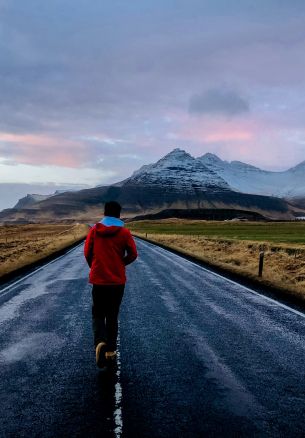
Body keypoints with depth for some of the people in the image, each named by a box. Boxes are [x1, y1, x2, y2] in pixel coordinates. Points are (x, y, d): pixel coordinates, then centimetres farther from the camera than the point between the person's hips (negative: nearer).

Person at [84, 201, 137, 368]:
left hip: (98, 280, 0)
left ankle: (100, 342, -14)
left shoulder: (94, 230, -2)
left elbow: (87, 253, 1)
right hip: (118, 280, 0)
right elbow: (133, 255, -5)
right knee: (112, 316, 14)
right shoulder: (124, 232, -5)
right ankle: (110, 350, 17)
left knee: (98, 314, 11)